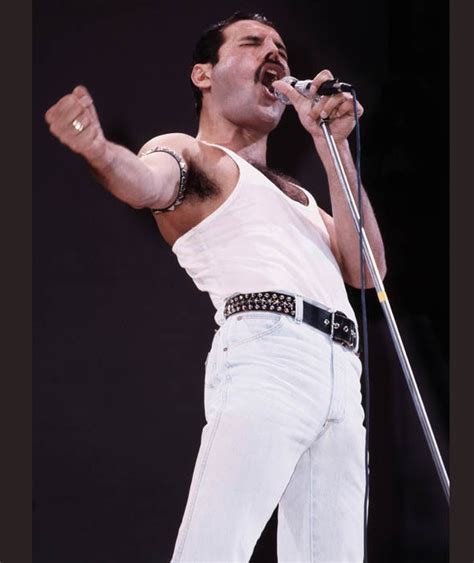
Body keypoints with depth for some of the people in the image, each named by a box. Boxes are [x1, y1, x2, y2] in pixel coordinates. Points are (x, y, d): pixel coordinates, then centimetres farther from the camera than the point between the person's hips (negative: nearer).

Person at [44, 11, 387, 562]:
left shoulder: (297, 196, 34)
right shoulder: (189, 153, 15)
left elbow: (364, 268, 19)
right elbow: (148, 181, -9)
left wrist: (332, 145, 16)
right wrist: (100, 152, -34)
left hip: (341, 378, 6)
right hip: (265, 351, -6)